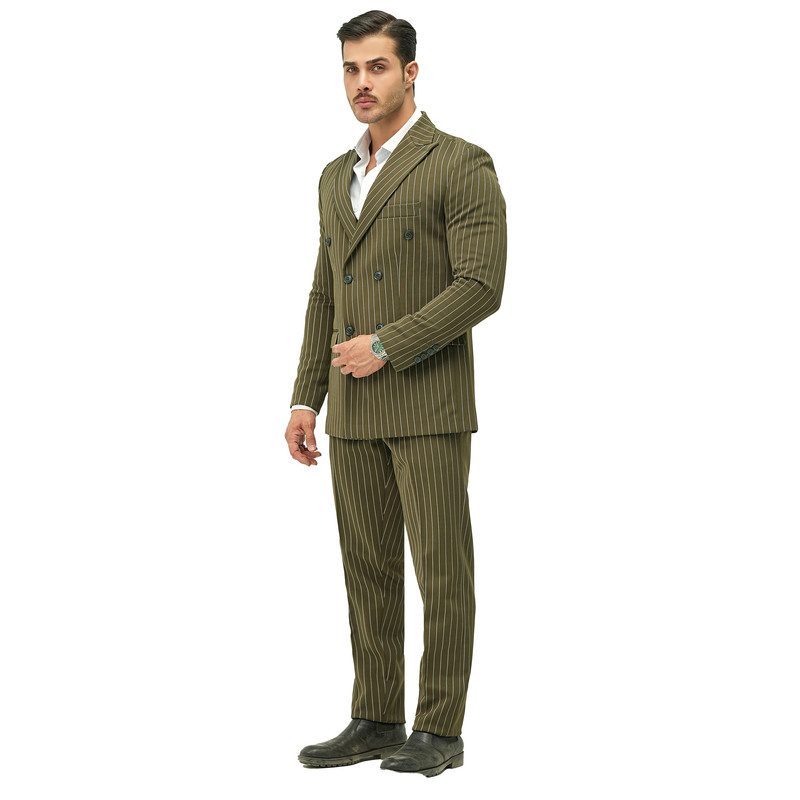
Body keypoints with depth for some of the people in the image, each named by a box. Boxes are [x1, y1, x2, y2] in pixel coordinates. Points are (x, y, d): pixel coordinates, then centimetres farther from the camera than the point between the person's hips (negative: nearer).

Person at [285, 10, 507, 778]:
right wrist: (305, 400, 8)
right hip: (356, 412, 7)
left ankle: (439, 731, 6)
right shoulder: (337, 177, 15)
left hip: (429, 404, -7)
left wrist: (386, 347, -17)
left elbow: (481, 287, -16)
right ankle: (376, 721, 17)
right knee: (368, 570, 8)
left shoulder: (462, 165, -8)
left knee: (440, 571, -2)